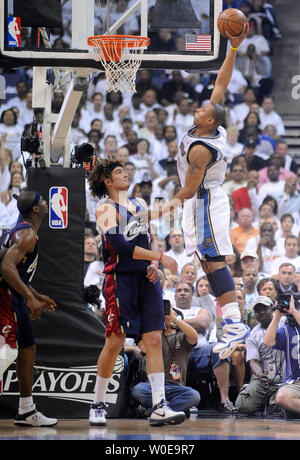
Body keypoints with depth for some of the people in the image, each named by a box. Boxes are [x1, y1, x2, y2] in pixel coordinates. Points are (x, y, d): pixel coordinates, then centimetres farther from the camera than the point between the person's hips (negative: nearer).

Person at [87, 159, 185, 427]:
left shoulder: (140, 204, 17)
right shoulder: (107, 210, -7)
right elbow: (120, 246, -19)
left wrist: (153, 265, 5)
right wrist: (160, 257, -20)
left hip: (146, 279, 6)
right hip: (121, 280, -6)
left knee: (154, 340, -3)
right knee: (115, 342, -4)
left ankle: (159, 407, -7)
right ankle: (98, 405, 10)